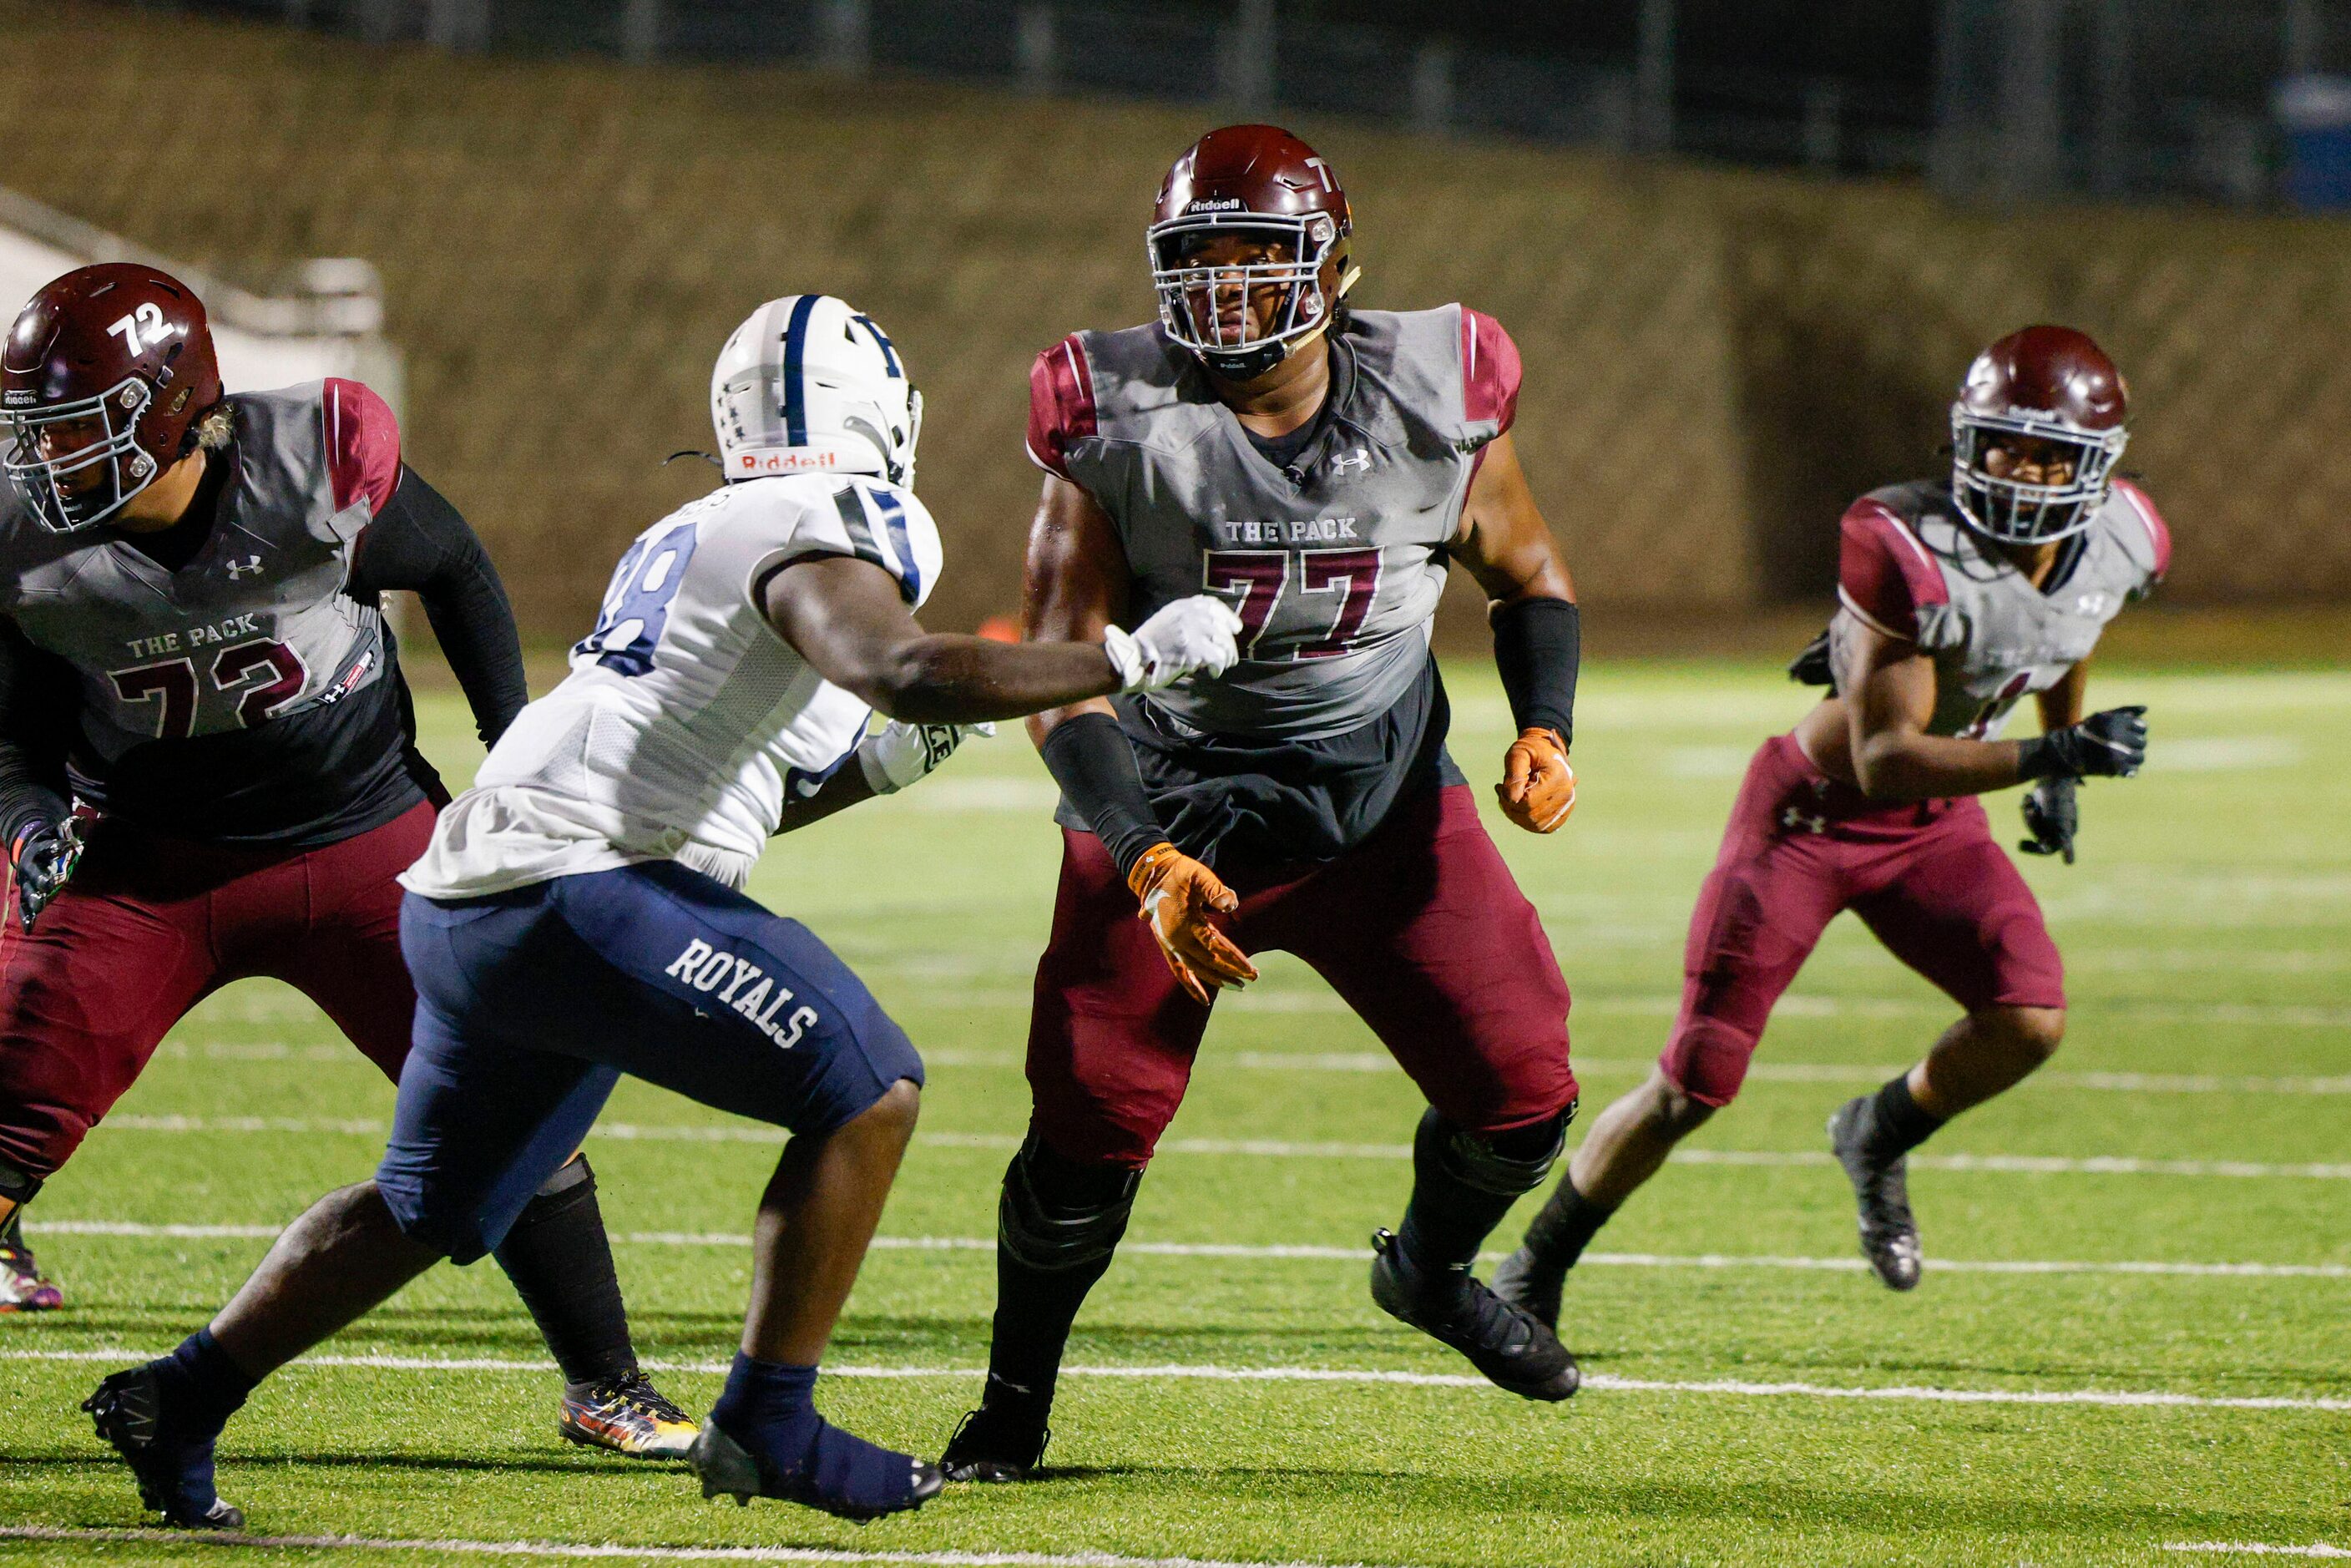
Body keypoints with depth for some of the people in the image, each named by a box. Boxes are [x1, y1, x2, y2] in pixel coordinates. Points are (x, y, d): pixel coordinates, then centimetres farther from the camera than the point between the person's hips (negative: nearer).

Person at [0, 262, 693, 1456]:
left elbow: (453, 573, 0)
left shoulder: (318, 463, -20)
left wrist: (513, 742, 0)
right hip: (154, 862, 1)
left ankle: (605, 1390, 15)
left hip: (365, 850, -1)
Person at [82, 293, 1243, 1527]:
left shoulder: (689, 541, 24)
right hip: (573, 893, -10)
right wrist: (1130, 658, -17)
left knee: (429, 1205, 24)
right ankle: (769, 1427, -3)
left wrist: (879, 763, 25)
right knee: (868, 1092, -4)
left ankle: (177, 1402, 24)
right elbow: (904, 671, -24)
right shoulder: (809, 534, -5)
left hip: (465, 904, 10)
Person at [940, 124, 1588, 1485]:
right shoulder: (1121, 421, -16)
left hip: (1384, 806, 2)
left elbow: (1529, 576, 8)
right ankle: (1015, 1402, 14)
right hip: (1173, 806, -2)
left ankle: (1433, 1271, 31)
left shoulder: (1432, 397, -10)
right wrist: (1147, 864, -30)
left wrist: (1545, 731, -11)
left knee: (1523, 1092, -5)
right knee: (1094, 1121, -11)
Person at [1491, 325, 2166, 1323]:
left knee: (2031, 1020, -19)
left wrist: (2061, 771, 16)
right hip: (1812, 815, -5)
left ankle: (1880, 1140, 13)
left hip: (1935, 828, 5)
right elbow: (1886, 760, -31)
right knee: (1692, 1088, -5)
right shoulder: (1910, 552, -31)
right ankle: (1536, 1271, 18)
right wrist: (2049, 758, -38)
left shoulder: (2120, 548, -11)